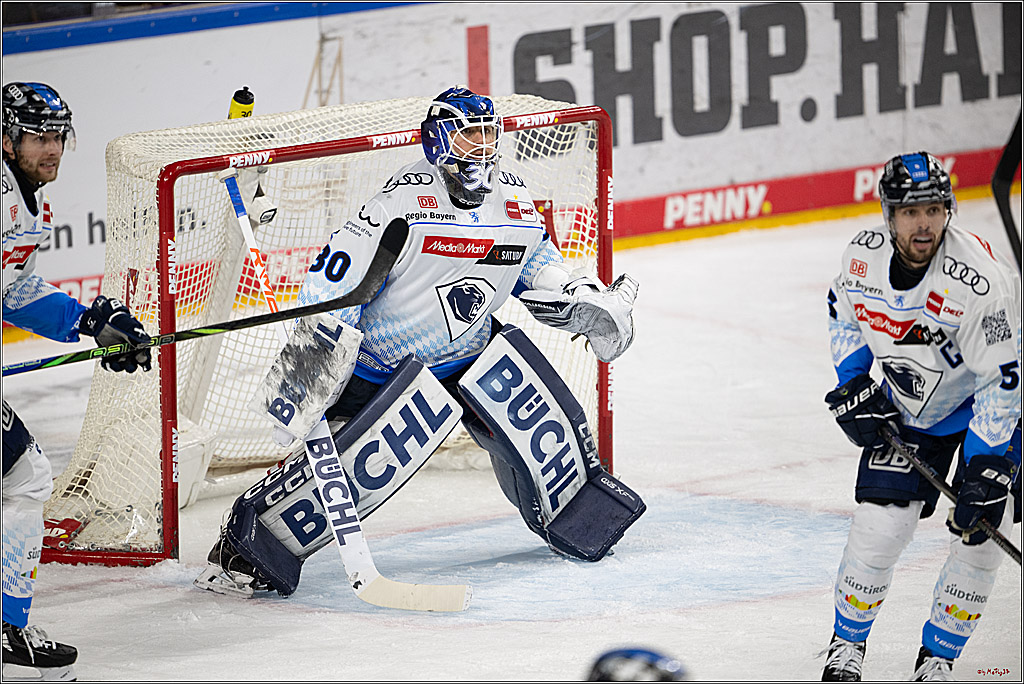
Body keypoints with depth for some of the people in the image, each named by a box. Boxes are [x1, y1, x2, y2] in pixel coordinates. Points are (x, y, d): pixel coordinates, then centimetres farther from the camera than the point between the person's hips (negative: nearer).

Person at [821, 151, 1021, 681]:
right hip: (909, 403, 3)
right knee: (879, 526, -6)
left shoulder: (974, 280, -33)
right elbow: (845, 313, 7)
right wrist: (852, 388, -1)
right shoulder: (864, 257, -18)